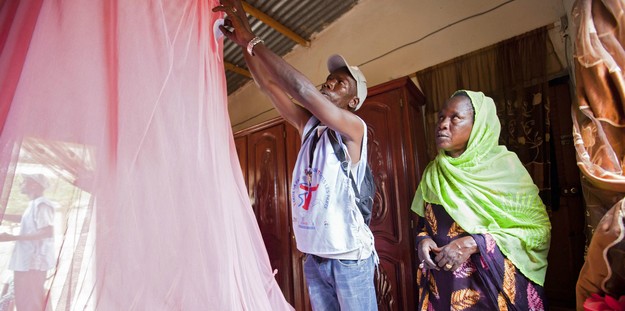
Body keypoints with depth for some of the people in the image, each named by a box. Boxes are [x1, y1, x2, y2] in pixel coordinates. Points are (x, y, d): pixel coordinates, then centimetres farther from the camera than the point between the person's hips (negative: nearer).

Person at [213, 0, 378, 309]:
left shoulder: (354, 128, -11)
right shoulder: (309, 127, 6)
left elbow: (302, 89, -24)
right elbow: (269, 85, 2)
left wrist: (251, 39, -19)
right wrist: (242, 43, -7)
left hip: (349, 256, -5)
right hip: (313, 256, 6)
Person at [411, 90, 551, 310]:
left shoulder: (505, 165, -10)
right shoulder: (432, 173, 1)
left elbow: (539, 229, -11)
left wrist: (472, 243, -21)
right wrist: (422, 240, -11)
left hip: (498, 287, -3)